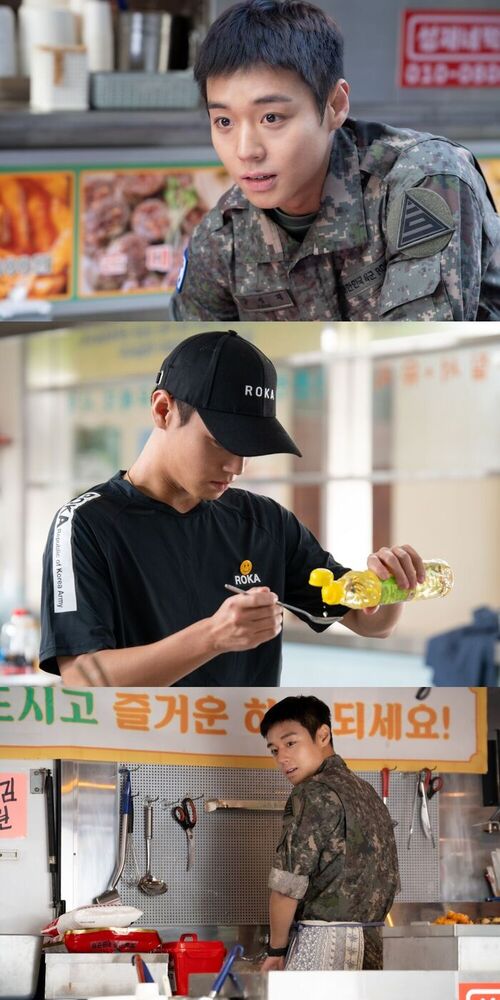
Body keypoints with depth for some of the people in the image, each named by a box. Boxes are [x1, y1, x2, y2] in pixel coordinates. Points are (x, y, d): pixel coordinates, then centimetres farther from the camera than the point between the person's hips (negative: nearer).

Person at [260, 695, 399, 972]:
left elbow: (287, 884, -12)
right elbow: (390, 880, 16)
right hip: (371, 943, 8)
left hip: (324, 938, -8)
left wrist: (276, 949, -2)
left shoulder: (313, 794, -10)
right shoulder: (369, 793, 15)